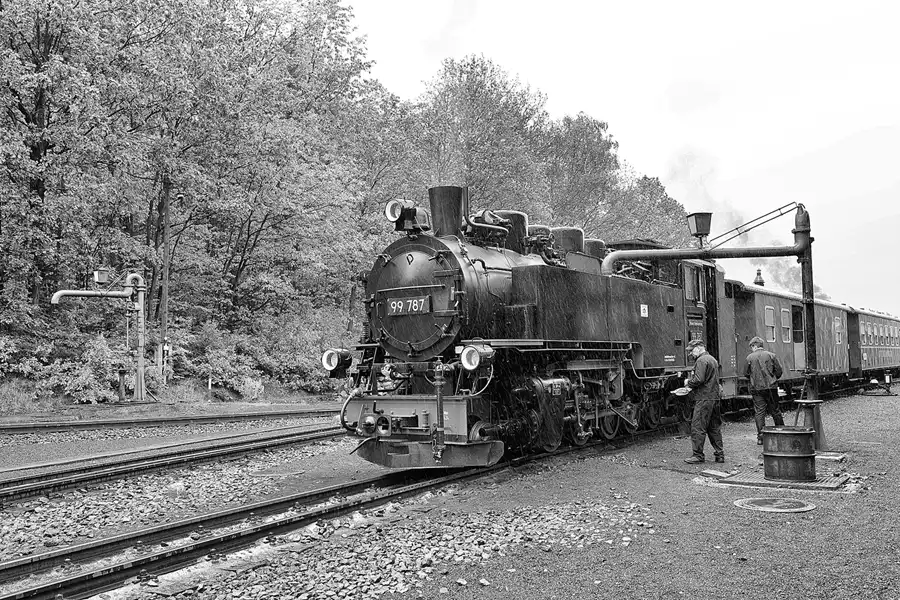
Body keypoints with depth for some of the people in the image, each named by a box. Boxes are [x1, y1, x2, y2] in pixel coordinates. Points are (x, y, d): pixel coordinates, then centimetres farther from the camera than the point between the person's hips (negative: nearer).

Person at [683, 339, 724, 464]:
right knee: (714, 428, 13)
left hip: (704, 399, -10)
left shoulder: (701, 361, -11)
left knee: (697, 427, -5)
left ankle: (698, 455, -2)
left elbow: (698, 380, -21)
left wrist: (688, 382, -3)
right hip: (715, 398, 10)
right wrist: (691, 383, 17)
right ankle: (720, 455, 15)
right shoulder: (713, 360, 20)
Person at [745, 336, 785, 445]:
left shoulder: (749, 358, -3)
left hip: (756, 388, -1)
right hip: (771, 387, 1)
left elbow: (746, 374, 3)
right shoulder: (771, 355, -1)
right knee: (775, 410, 12)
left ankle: (760, 437, 0)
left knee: (759, 412, 2)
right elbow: (779, 371, 0)